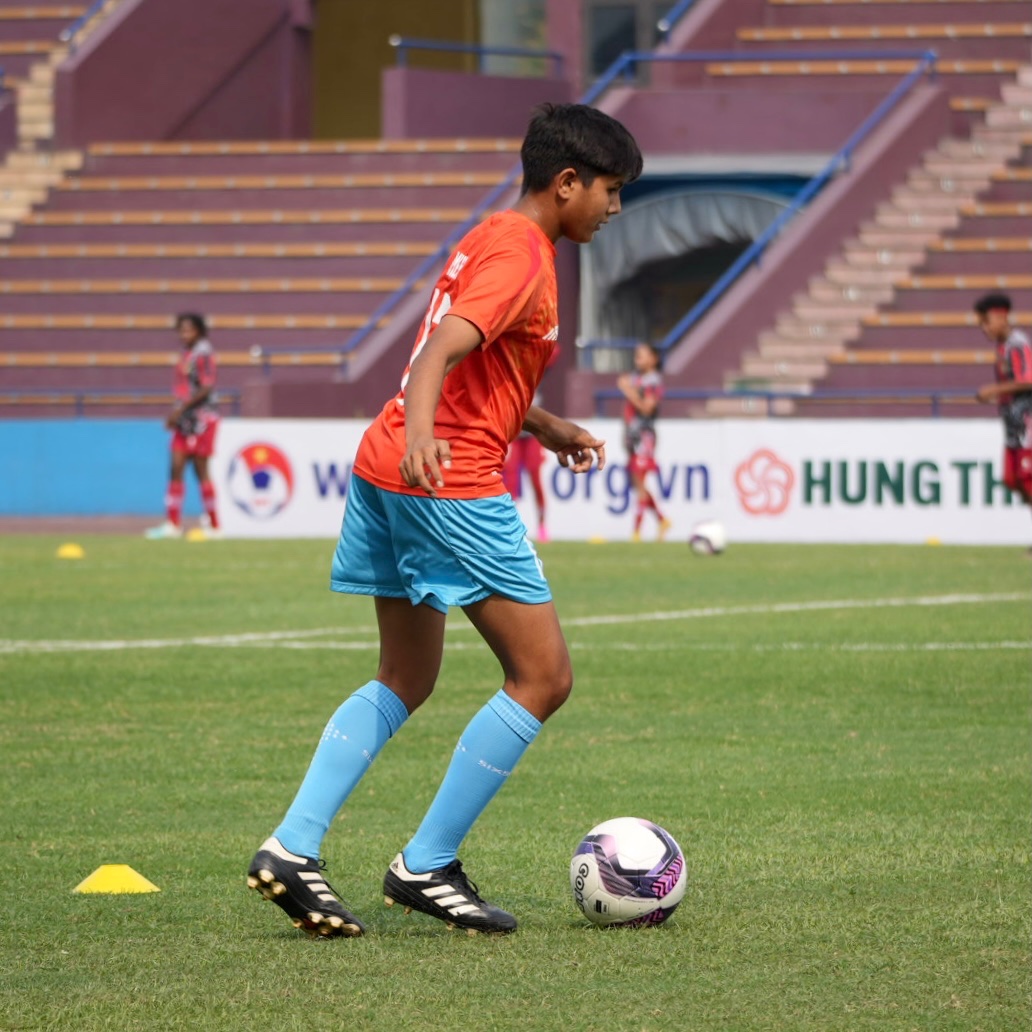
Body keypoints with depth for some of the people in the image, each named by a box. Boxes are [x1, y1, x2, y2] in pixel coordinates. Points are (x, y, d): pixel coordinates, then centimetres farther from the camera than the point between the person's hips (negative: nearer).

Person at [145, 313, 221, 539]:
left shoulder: (203, 353, -12)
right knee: (176, 468, 4)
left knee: (200, 469, -4)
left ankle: (213, 525, 4)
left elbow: (206, 387, -19)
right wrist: (175, 414, 10)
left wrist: (181, 408, -21)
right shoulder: (187, 353, 14)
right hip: (184, 420, 9)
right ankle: (173, 523, 5)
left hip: (201, 417, -9)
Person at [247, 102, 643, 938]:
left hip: (385, 474, 10)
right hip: (450, 485, -10)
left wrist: (548, 428, 31)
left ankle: (292, 848, 7)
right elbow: (448, 346, -27)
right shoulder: (521, 256, -11)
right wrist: (420, 431, -43)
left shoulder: (491, 240, 20)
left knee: (405, 682, 18)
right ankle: (427, 867, 0)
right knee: (543, 679, -3)